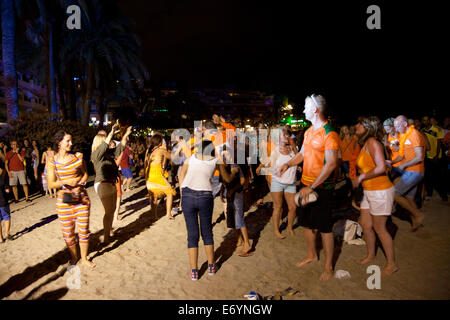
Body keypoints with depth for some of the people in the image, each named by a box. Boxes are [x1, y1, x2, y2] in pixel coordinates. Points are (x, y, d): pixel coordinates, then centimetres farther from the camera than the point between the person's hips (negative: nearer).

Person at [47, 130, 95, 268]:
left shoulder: (78, 156, 0)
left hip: (81, 198, 1)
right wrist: (66, 182, -19)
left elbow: (85, 174, 10)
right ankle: (74, 256, 32)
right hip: (64, 201, -1)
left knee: (84, 230, 6)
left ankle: (84, 259, 24)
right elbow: (51, 184, -2)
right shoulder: (53, 161, -3)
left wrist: (79, 186, -8)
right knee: (68, 232, 8)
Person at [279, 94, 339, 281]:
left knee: (324, 228, 4)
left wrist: (312, 187, -24)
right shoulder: (308, 132, 9)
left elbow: (331, 164, -22)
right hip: (306, 185, 8)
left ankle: (328, 266, 19)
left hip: (321, 187, -8)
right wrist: (288, 164, 2)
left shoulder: (329, 134, -17)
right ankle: (312, 255, 39)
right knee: (307, 223, 19)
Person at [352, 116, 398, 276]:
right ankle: (371, 254, 34)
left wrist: (361, 178, -18)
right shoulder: (364, 144, 10)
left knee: (379, 228, 1)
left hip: (380, 191, -9)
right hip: (369, 191, 9)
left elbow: (381, 168, -26)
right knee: (365, 224, 16)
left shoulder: (373, 142, -18)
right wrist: (358, 180, 0)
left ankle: (391, 263, 17)